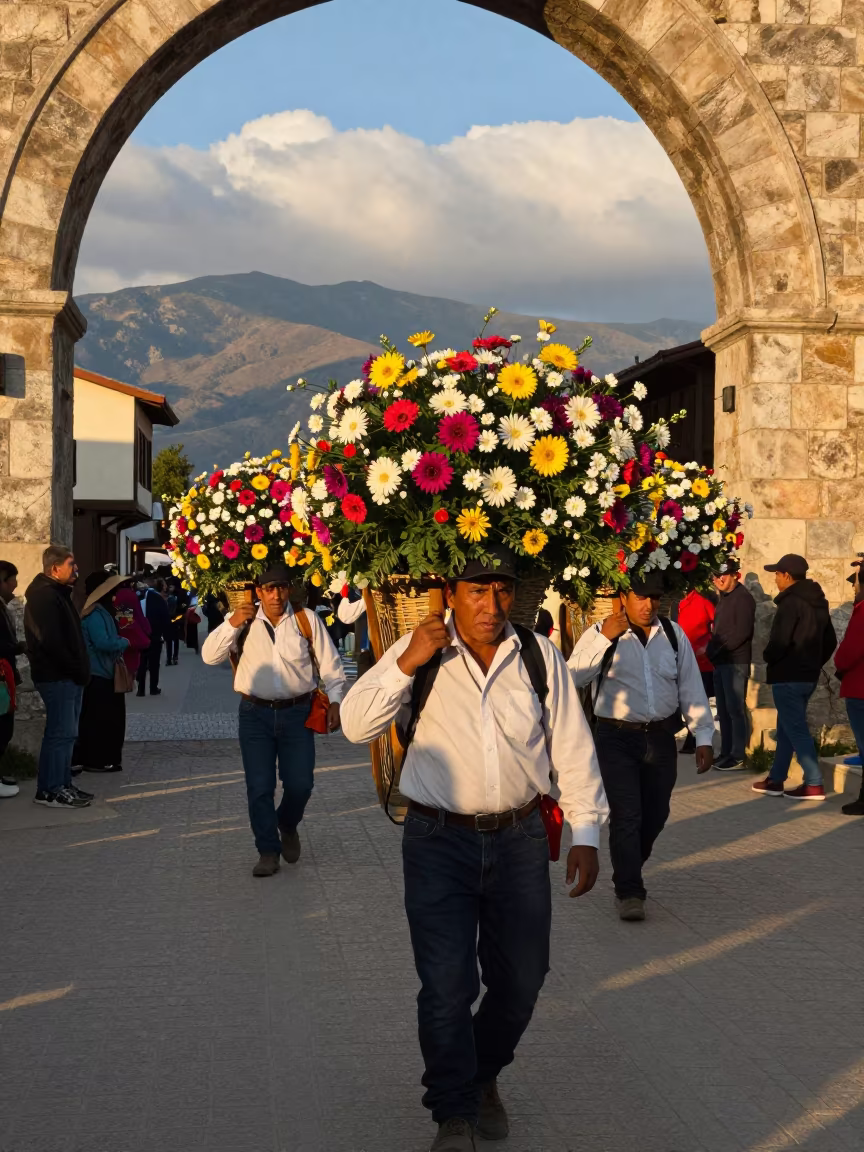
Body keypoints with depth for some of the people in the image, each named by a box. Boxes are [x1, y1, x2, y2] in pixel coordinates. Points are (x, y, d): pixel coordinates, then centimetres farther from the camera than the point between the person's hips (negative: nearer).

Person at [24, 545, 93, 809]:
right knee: (60, 733, -8)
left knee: (66, 732, 13)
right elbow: (50, 641, -22)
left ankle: (62, 785, 20)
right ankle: (49, 791, -3)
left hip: (68, 677, 10)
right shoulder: (44, 596, -16)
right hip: (57, 677, -10)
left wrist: (79, 670, 13)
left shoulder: (57, 593, 18)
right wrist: (75, 670, -17)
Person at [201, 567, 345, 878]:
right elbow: (209, 656, -5)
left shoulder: (307, 620, -1)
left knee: (300, 784, 2)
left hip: (297, 712, 0)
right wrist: (232, 624, -18)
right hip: (255, 713, 0)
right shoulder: (245, 621, -1)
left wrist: (334, 700, -4)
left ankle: (287, 826, 34)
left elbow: (330, 664, 5)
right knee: (259, 787, 0)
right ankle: (268, 851, 13)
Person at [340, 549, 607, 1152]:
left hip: (521, 841, 2)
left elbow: (572, 746, 4)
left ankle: (484, 1075, 40)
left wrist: (586, 832, 2)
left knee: (521, 980, 12)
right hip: (439, 842, -2)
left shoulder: (540, 656, 0)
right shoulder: (419, 653, -3)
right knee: (447, 986, -2)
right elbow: (356, 725, -7)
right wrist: (405, 664, -19)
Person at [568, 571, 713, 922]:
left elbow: (691, 687, 8)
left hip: (661, 738, 4)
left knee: (656, 815, 13)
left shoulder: (674, 635, 6)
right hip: (616, 739, -4)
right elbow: (574, 677, -19)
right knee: (626, 815, -8)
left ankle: (627, 871, 37)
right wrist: (605, 638, -25)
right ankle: (629, 892, 1)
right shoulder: (600, 634, -4)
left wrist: (703, 737, 3)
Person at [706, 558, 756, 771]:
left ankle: (738, 757, -6)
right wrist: (712, 651, 5)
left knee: (735, 709, -8)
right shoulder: (723, 598, 18)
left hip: (736, 662, -9)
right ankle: (726, 753, 16)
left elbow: (741, 632, -18)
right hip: (721, 662, 9)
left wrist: (714, 650, -14)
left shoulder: (742, 598, -10)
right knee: (723, 710, 11)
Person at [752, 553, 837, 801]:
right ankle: (776, 780, 21)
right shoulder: (818, 602, 12)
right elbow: (830, 641, 15)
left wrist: (768, 658, -4)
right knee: (787, 728, 15)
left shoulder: (791, 602, -16)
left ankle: (814, 784, -6)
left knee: (795, 729, -5)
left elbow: (780, 641, -23)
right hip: (808, 676, 9)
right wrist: (814, 664, 17)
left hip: (788, 676, -9)